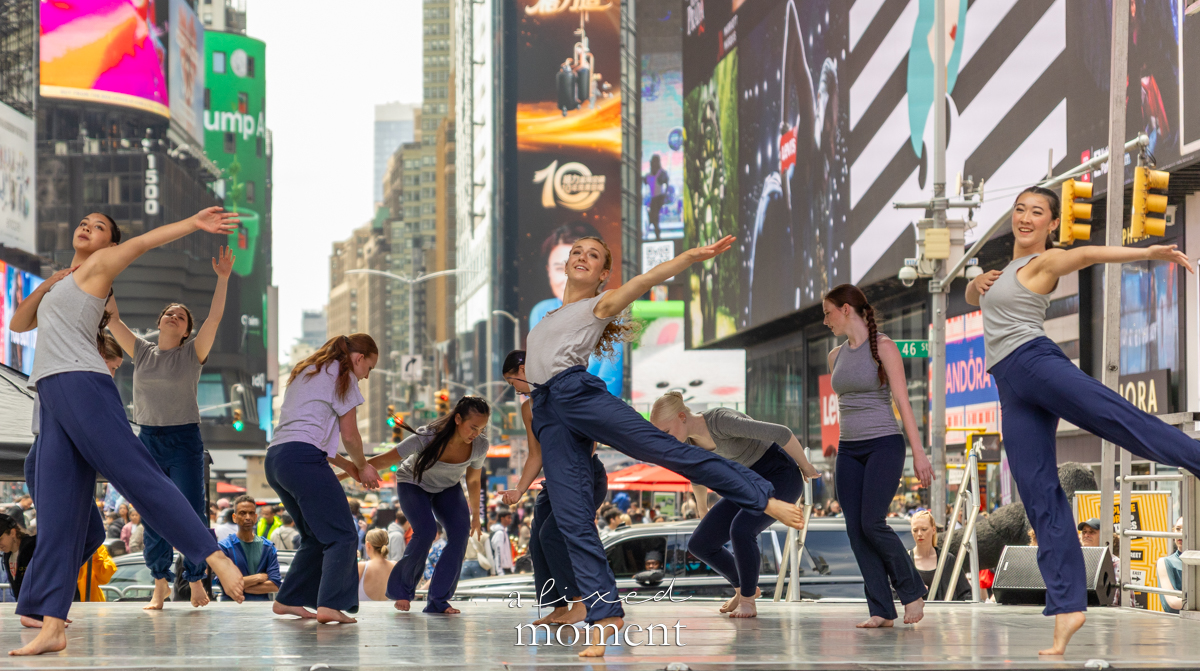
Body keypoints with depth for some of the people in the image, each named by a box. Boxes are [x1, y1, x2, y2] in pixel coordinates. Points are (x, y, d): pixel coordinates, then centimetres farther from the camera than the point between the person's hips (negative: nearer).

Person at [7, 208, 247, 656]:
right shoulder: (63, 283, 30)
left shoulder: (99, 265, 9)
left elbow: (145, 241, -4)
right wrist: (44, 286, 14)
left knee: (135, 472, -16)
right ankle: (52, 626, -9)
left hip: (81, 383, -7)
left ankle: (216, 558, -16)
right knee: (58, 514, -2)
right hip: (52, 397, 7)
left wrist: (193, 223, -18)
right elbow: (18, 324, 31)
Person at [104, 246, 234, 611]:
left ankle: (196, 583, 6)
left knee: (190, 515, -6)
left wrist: (223, 278, -19)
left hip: (185, 441, -3)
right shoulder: (141, 351, 9)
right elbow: (112, 318, 7)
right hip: (148, 441, 3)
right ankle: (160, 585, 12)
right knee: (152, 517, 3)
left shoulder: (192, 353, 1)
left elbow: (214, 318, -10)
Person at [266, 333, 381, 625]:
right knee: (342, 535, -8)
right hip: (303, 459, -9)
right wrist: (362, 466, 22)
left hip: (275, 458, 9)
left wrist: (347, 465, 26)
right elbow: (349, 435, 3)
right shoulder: (341, 375, 4)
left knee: (317, 536, 20)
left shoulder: (305, 372, 29)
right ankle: (330, 604, -22)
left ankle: (287, 600, 20)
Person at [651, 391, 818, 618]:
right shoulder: (688, 441, -4)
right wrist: (703, 511, 33)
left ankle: (747, 600, -12)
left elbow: (781, 434, -30)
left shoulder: (721, 420, -30)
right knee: (699, 544, -1)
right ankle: (743, 588, 22)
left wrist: (806, 467, -16)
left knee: (740, 531, -32)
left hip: (781, 476, -8)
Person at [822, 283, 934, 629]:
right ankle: (881, 610, -1)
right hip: (849, 450, 6)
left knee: (872, 523, -17)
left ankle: (912, 590, 3)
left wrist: (918, 453, -15)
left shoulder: (883, 347, -6)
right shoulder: (836, 356, 13)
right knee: (855, 529, -3)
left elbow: (902, 402, -10)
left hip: (884, 445, -6)